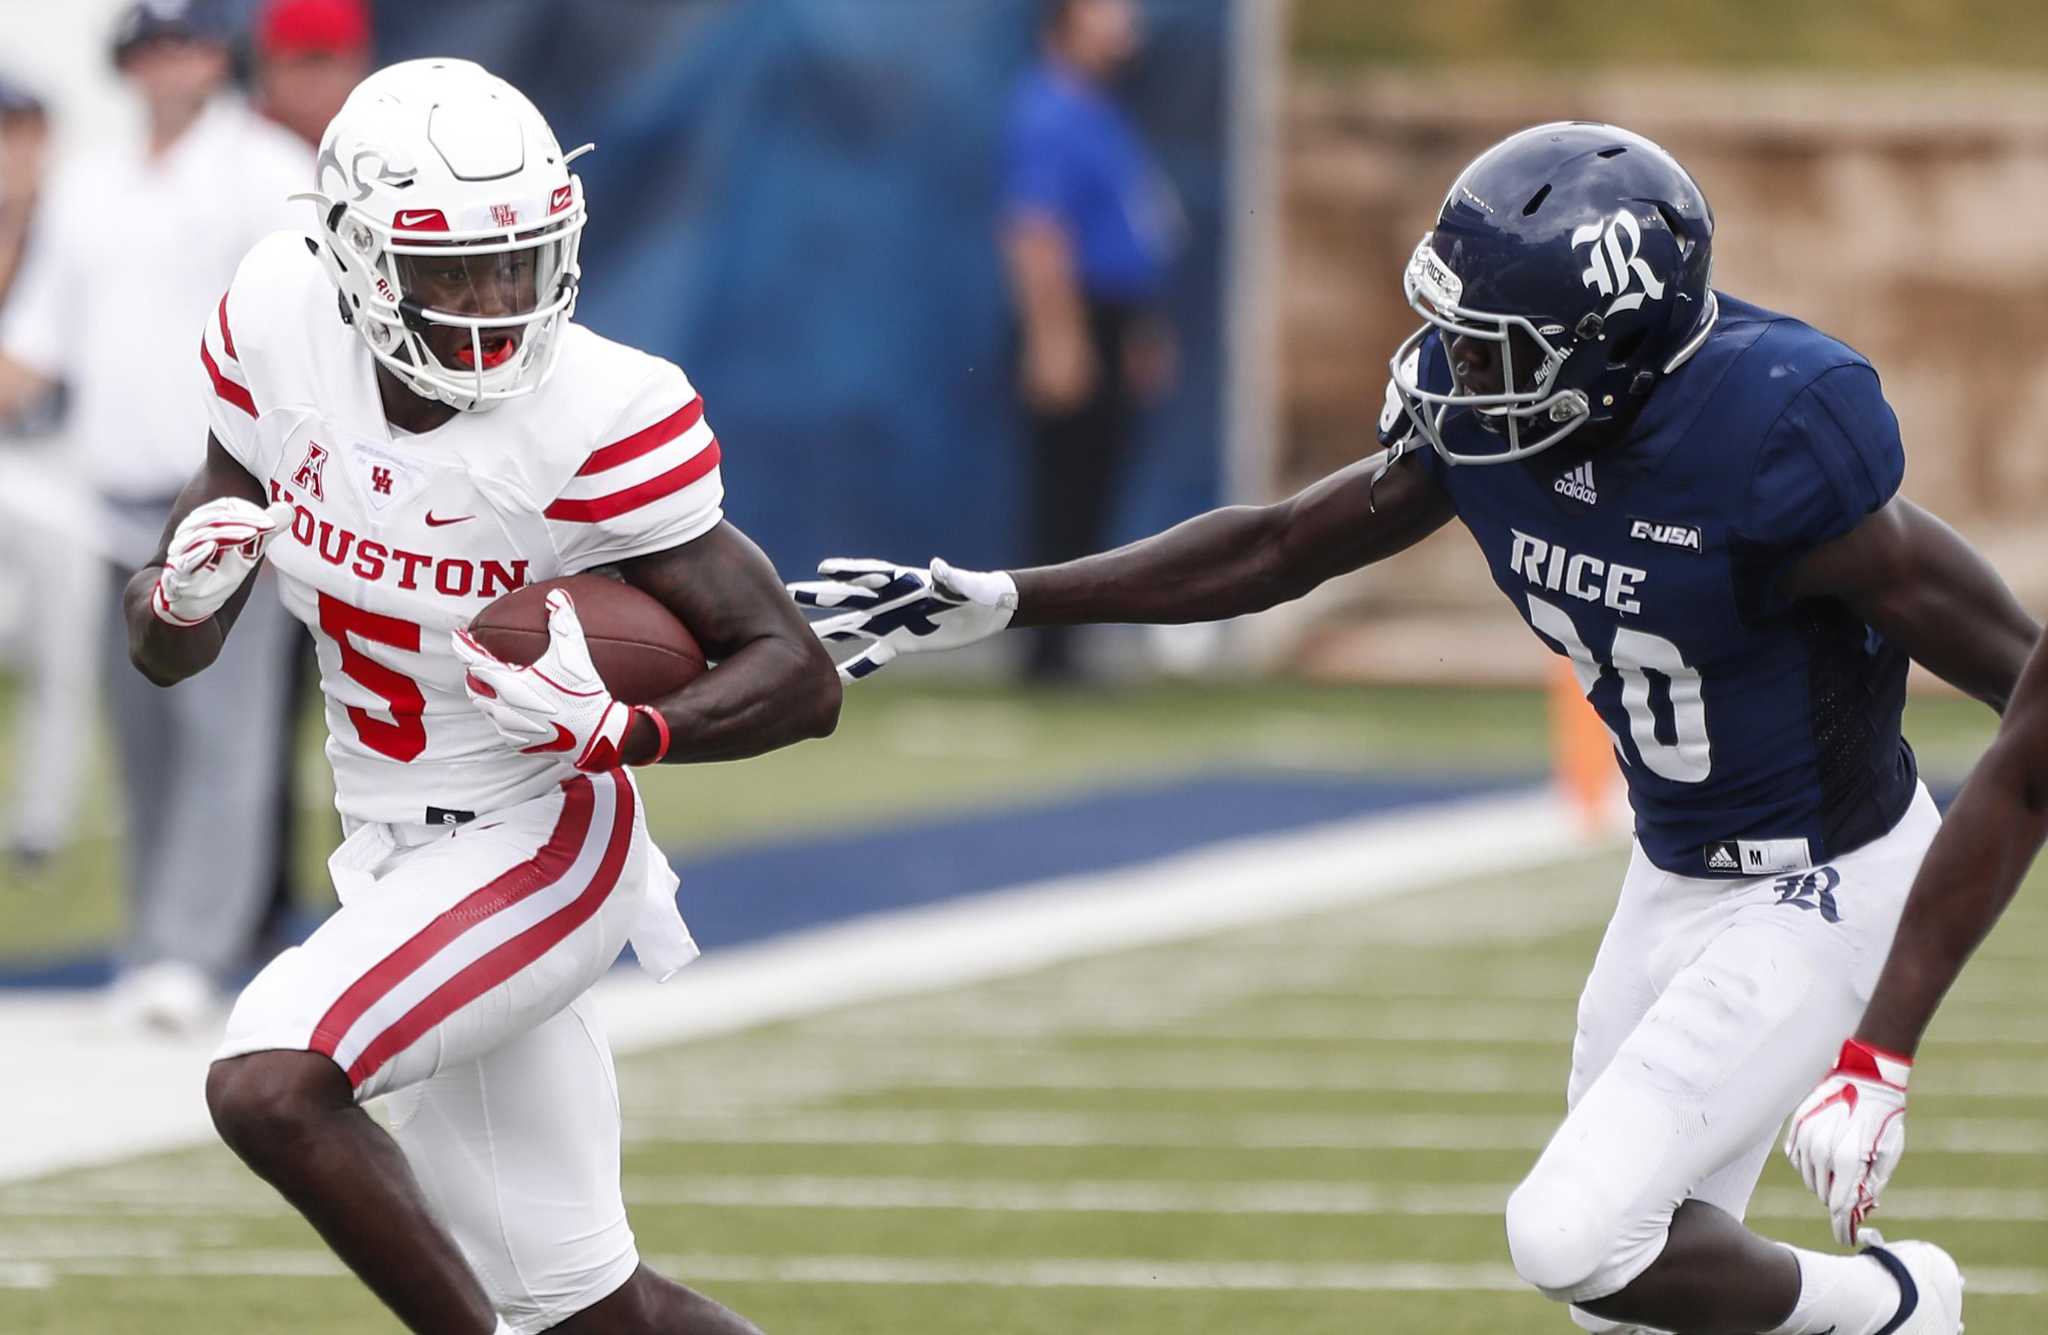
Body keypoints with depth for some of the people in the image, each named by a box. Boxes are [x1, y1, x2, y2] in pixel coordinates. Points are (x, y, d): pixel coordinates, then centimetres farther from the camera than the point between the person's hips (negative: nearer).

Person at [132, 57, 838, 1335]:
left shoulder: (600, 420, -22)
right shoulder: (280, 327, -8)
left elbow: (802, 679, -19)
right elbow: (168, 649, 3)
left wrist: (619, 733, -35)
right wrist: (185, 593, -21)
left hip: (539, 845, -6)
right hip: (395, 852, 6)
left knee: (269, 1082, -26)